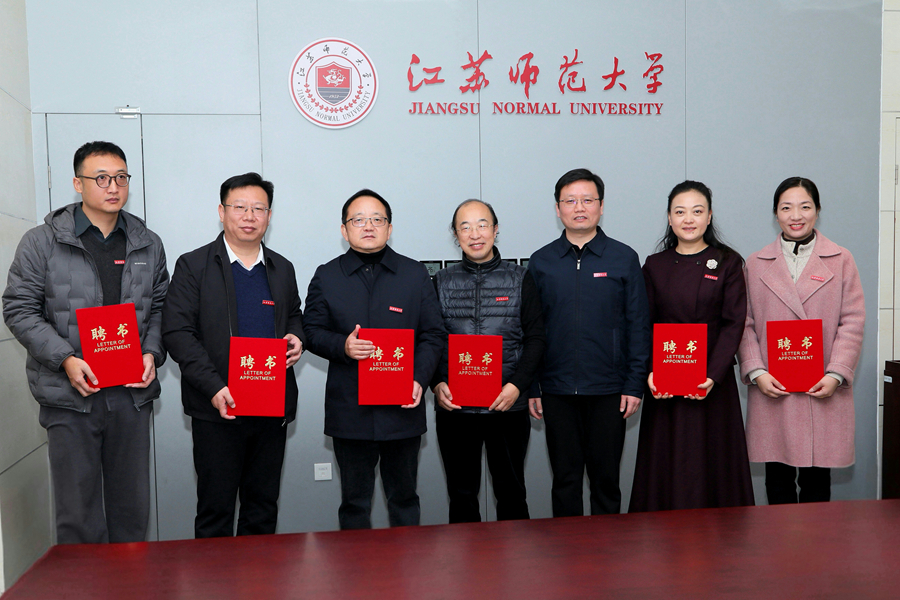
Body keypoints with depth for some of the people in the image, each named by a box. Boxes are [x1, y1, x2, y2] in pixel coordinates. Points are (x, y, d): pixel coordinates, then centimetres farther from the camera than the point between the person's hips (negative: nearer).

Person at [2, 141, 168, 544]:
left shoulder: (148, 245, 10)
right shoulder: (42, 242, 0)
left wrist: (152, 353, -3)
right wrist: (65, 359, -13)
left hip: (132, 395, 3)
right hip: (70, 395, -3)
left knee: (133, 507, 11)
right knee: (78, 512, 2)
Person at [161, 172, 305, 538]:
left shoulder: (282, 269, 12)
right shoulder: (193, 265, -2)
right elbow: (177, 333, -8)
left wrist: (296, 337, 1)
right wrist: (214, 388, -19)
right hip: (218, 408, -4)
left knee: (263, 507, 13)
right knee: (215, 508, 3)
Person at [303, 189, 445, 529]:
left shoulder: (416, 274, 5)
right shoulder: (326, 277, 6)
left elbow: (434, 335, 4)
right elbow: (312, 331, 6)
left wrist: (420, 378, -11)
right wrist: (342, 346, -14)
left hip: (403, 408, 0)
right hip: (348, 410, 0)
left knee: (404, 497, 13)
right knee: (354, 501, 10)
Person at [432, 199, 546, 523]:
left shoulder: (520, 279, 4)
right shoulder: (441, 283, 7)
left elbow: (535, 337, 2)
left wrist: (517, 385, -11)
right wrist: (437, 383, -9)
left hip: (509, 405, -1)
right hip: (453, 407, 1)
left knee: (511, 492, 9)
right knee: (462, 494, 9)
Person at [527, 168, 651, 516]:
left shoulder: (623, 259, 3)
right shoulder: (541, 262, 6)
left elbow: (638, 325, 2)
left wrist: (635, 385, -4)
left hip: (608, 391, -1)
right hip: (557, 391, 1)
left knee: (606, 479, 8)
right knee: (565, 480, 9)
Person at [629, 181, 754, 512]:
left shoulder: (728, 263, 3)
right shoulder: (654, 266, 8)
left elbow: (734, 324, -4)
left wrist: (714, 375, -17)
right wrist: (649, 373, -12)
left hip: (713, 381, -1)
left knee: (713, 462, 2)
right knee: (665, 464, 4)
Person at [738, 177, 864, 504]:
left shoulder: (841, 260, 7)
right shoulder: (756, 264, 9)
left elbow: (852, 322, 2)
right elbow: (745, 324, 5)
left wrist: (836, 374, -9)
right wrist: (756, 372, -8)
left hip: (824, 392, -1)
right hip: (772, 390, 1)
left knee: (817, 477, 4)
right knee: (778, 477, 7)